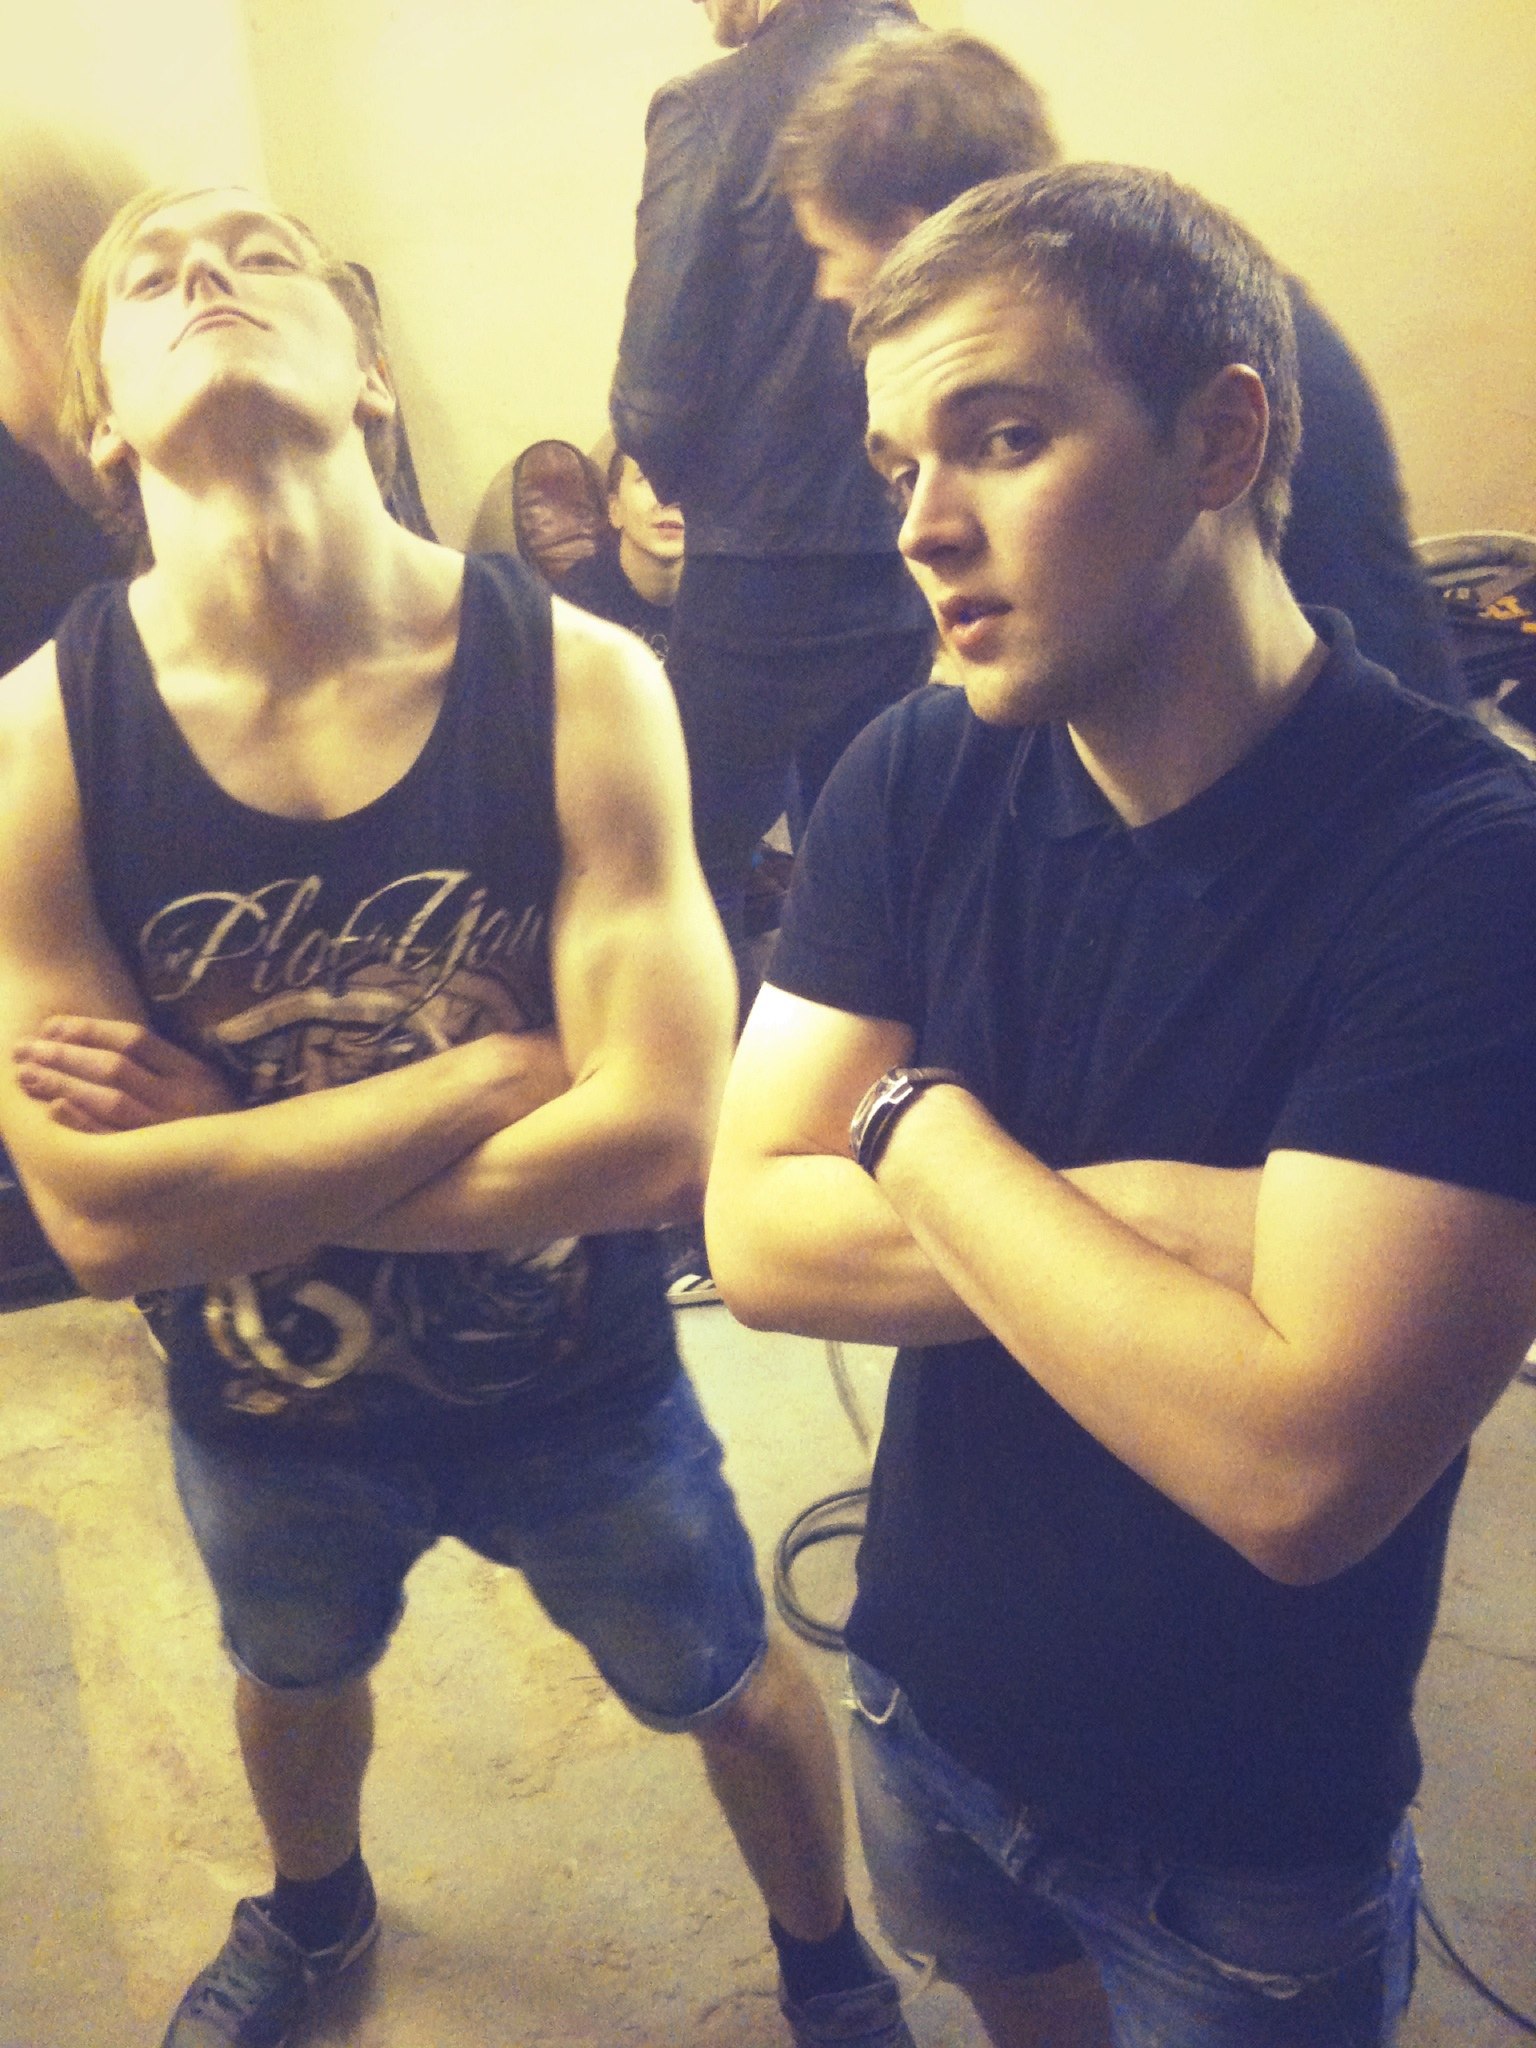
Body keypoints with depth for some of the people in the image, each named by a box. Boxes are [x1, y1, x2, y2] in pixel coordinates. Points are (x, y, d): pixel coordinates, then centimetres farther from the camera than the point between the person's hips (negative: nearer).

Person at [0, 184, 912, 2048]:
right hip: (262, 1410, 2)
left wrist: (227, 1159, -26)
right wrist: (492, 1069, -29)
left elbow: (655, 1141, -29)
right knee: (292, 1675, 33)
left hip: (580, 1393, -1)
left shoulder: (580, 682, -25)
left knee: (728, 1689, 23)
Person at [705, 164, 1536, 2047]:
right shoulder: (916, 781, -12)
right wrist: (1146, 1227, -27)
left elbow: (1301, 1470, -34)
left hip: (1252, 1837, -4)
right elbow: (754, 1237, -14)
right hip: (925, 1706, 5)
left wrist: (922, 1124, -24)